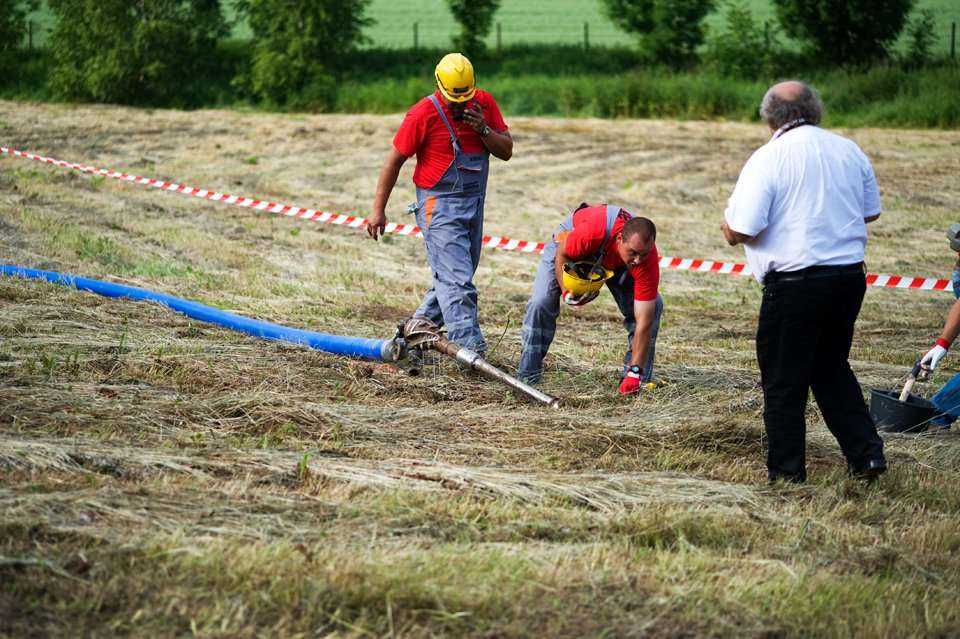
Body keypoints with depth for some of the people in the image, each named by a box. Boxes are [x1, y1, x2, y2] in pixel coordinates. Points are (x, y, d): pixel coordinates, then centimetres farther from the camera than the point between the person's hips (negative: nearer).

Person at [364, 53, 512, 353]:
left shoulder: (484, 103, 2)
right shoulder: (423, 114, -13)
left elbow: (506, 151, 5)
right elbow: (394, 160, -6)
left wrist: (483, 129, -14)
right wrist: (378, 210, -4)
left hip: (474, 202, 6)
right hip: (439, 206, -6)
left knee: (454, 276, 13)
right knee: (457, 281, -14)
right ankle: (469, 349, -19)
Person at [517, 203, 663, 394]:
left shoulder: (648, 260, -38)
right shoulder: (593, 232, -46)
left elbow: (644, 320, -35)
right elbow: (562, 253, -20)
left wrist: (634, 373, -39)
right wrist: (566, 292, -30)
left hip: (616, 264, 2)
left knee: (653, 306, -14)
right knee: (541, 302, -19)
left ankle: (640, 379, -1)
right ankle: (527, 377, -4)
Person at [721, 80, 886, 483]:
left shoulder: (768, 159, -12)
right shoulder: (849, 151, 5)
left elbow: (738, 232, -16)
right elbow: (871, 212, 18)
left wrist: (727, 224, 6)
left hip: (795, 282, -6)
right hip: (850, 276, 6)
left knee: (783, 381, 7)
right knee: (832, 368, 22)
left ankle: (787, 471, 13)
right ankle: (866, 454, 18)